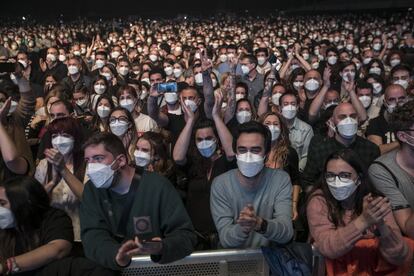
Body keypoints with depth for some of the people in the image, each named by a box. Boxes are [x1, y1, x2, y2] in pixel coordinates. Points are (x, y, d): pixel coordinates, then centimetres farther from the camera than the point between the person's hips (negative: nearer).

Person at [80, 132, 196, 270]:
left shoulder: (158, 186, -10)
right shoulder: (92, 189, 0)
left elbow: (186, 236, -11)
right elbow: (92, 236, -11)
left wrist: (161, 249, -31)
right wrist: (116, 256, -30)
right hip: (112, 268, 2)